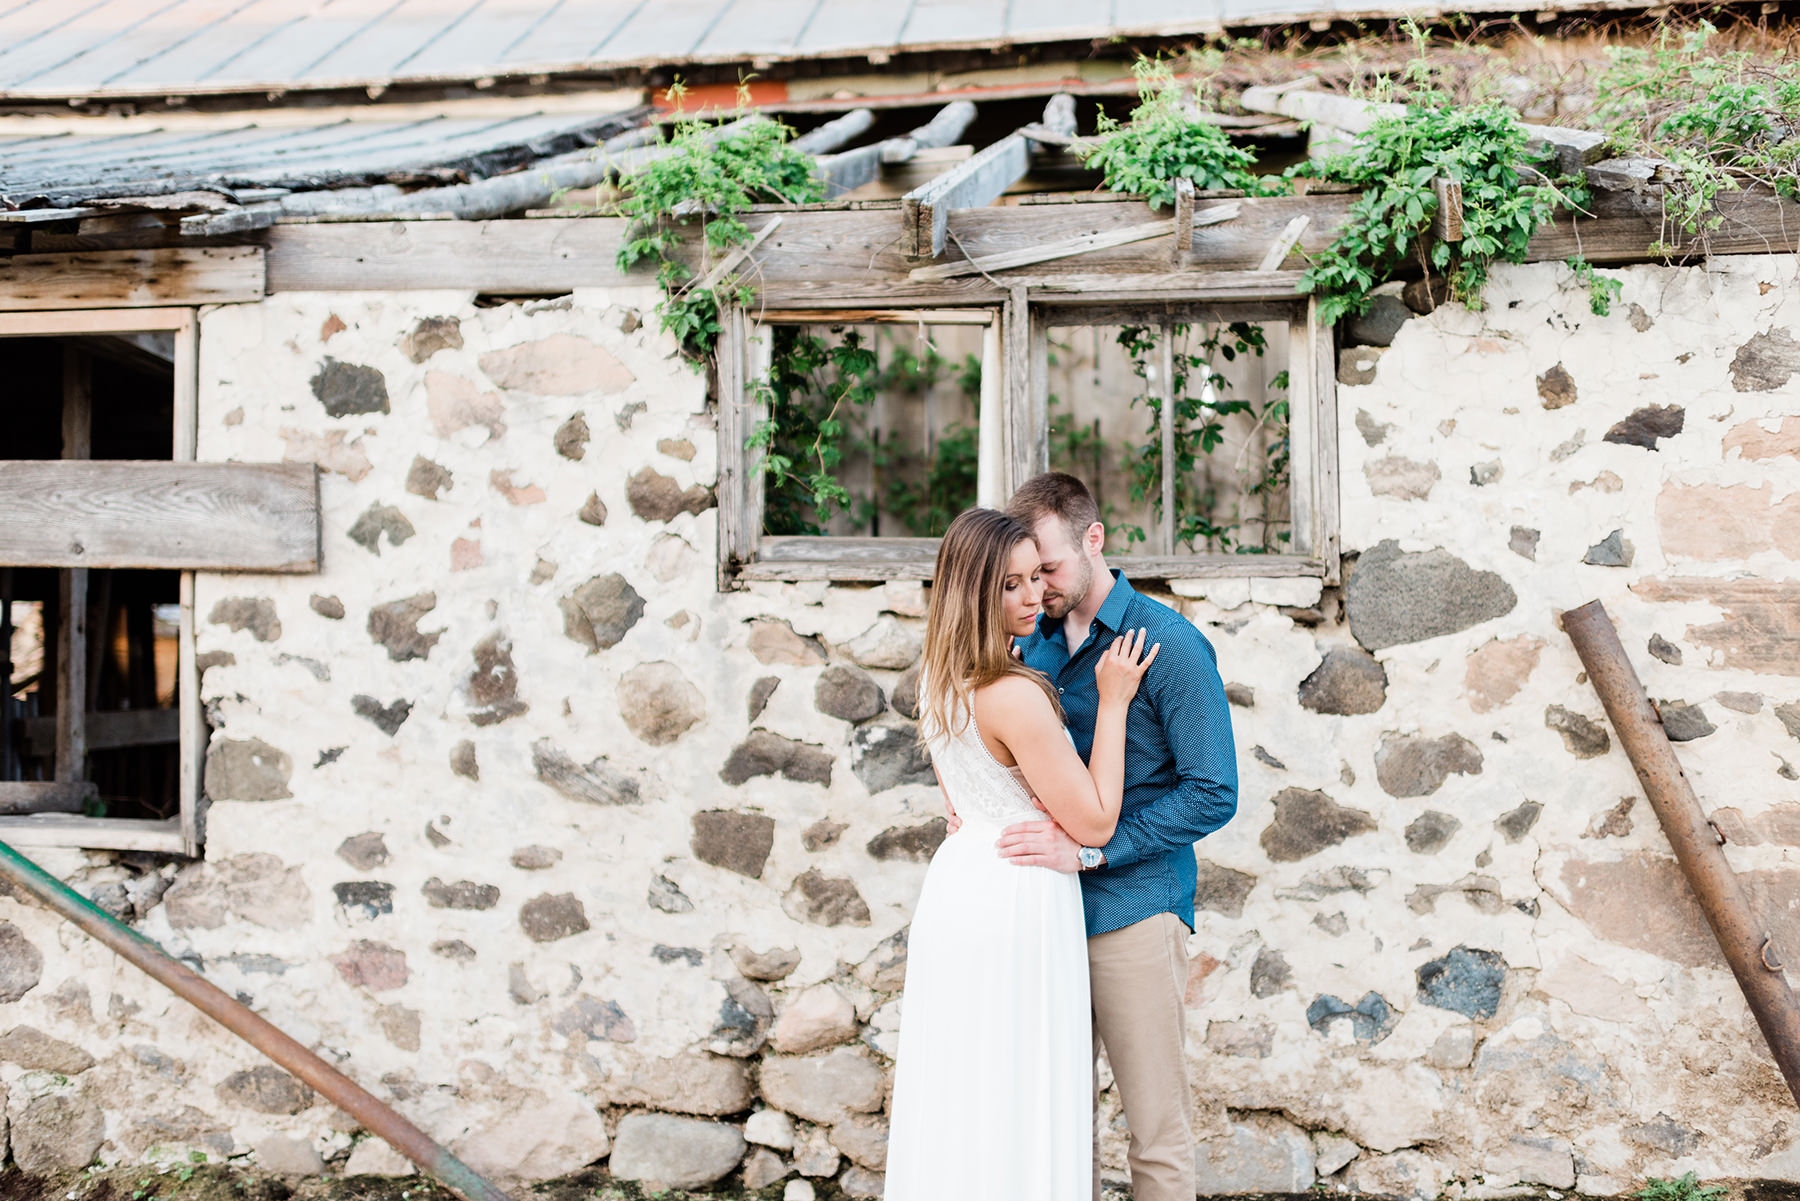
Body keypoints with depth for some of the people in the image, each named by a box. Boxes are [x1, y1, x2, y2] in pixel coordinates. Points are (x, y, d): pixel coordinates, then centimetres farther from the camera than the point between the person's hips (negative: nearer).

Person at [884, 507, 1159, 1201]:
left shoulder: (936, 678, 5)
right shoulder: (1014, 696, -22)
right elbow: (1094, 823, -15)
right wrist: (1112, 703, -11)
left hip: (956, 877, 9)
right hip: (1015, 905, -9)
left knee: (955, 1105, 14)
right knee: (1013, 1114, 0)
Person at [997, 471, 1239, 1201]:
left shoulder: (1170, 644, -9)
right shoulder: (1035, 642, 10)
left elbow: (1212, 793, -13)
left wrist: (1089, 848, -20)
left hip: (1134, 909, -5)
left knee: (1156, 1127, 2)